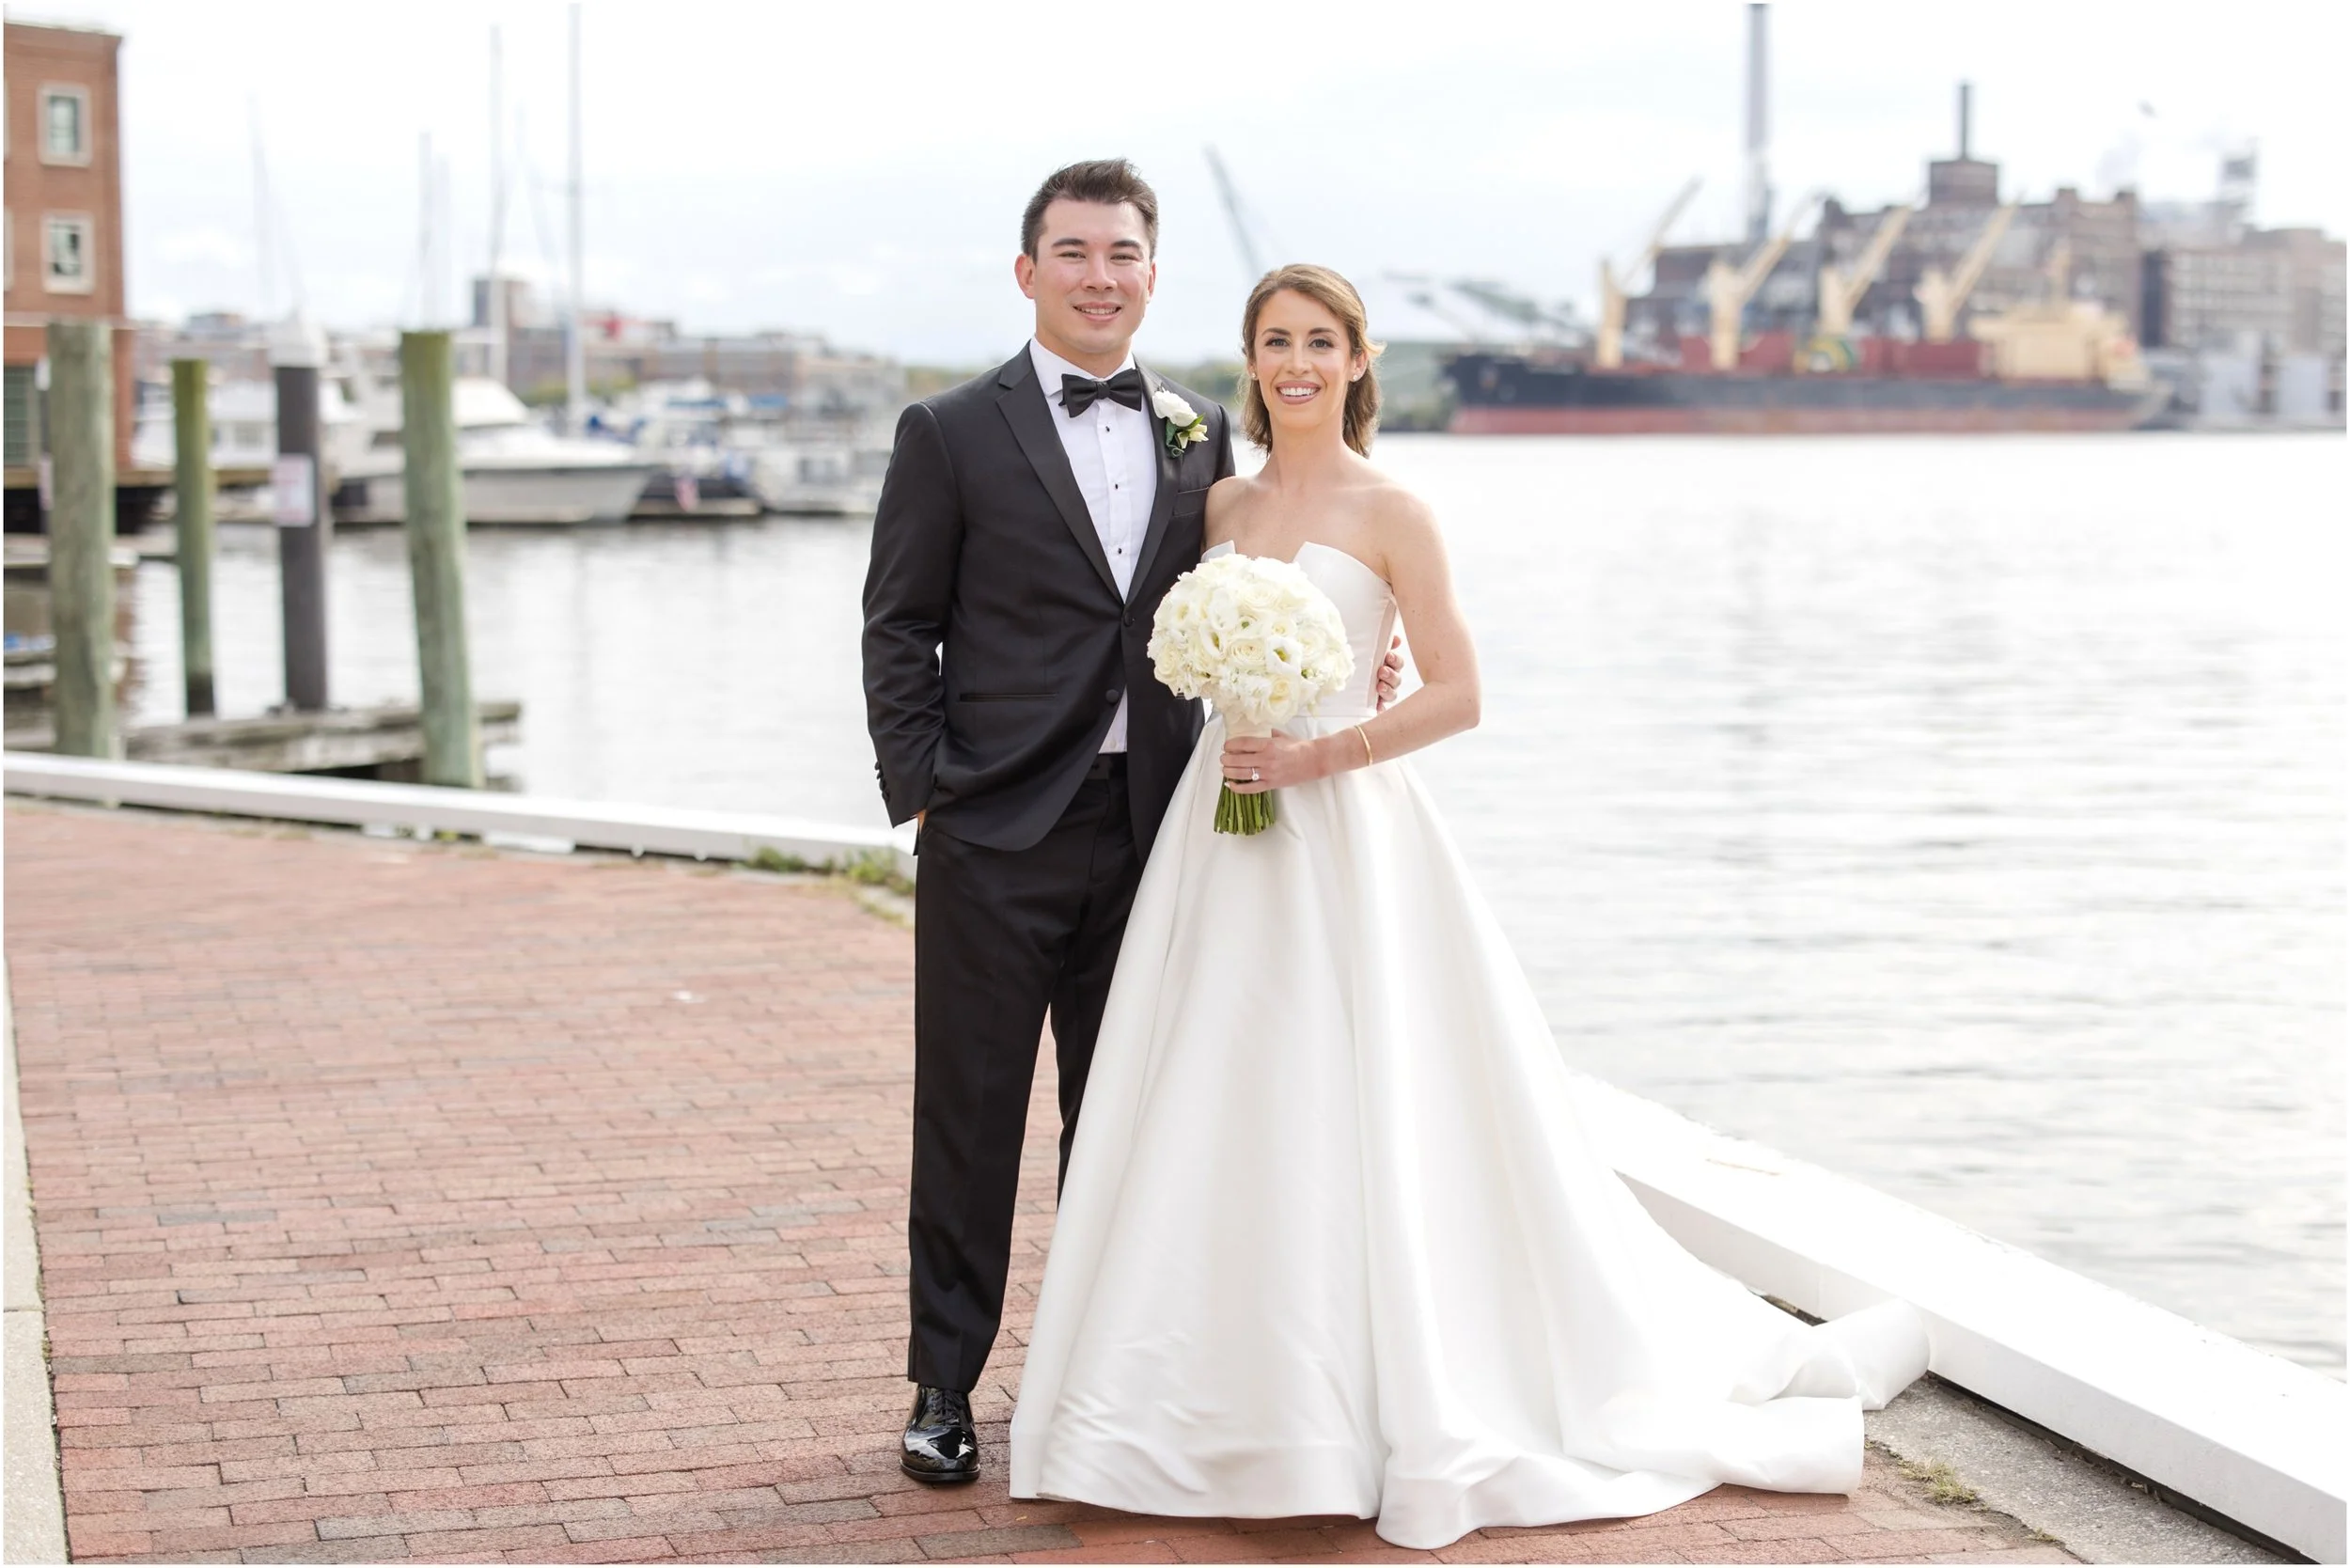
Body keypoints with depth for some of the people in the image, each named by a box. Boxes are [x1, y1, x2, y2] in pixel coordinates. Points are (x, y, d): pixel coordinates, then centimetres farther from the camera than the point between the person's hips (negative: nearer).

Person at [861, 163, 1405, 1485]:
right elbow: (900, 630, -2)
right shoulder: (952, 433, -2)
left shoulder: (1201, 434, 9)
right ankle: (946, 1385, 12)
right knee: (972, 1115, 2)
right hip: (999, 831, -4)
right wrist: (920, 792, -9)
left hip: (1148, 827, 4)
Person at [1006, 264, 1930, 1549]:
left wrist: (1317, 755, -15)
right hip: (1224, 836, 5)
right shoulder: (1222, 506, 11)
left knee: (1359, 1117, -4)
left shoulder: (1389, 513, -4)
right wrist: (1232, 757, 3)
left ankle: (1413, 1410, 6)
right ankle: (1222, 1401, 14)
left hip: (1347, 837, -5)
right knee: (1213, 1115, 5)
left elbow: (1455, 694, -8)